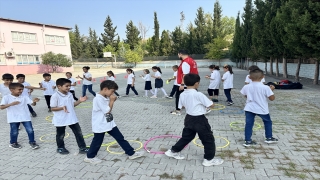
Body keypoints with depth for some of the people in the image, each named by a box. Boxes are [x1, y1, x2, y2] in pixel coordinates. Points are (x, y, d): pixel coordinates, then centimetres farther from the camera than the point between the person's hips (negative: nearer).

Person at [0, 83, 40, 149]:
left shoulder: (24, 97, -1)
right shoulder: (6, 97, -6)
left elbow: (33, 104, -3)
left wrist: (34, 101, -27)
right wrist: (11, 104, -28)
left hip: (25, 117, 2)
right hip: (13, 118, -1)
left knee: (30, 130, 0)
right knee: (14, 132, 13)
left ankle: (32, 142, 18)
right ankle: (13, 143, 38)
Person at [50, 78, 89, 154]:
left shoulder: (70, 94, 3)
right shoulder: (55, 96, -17)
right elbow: (52, 108, -16)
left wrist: (79, 101, -5)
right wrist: (62, 108, -32)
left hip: (72, 118, 6)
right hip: (60, 120, -5)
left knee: (78, 132, 5)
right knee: (61, 135, 15)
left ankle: (82, 148, 14)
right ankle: (60, 148, 38)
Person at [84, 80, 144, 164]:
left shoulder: (106, 98, 4)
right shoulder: (98, 99, -25)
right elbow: (107, 111, -23)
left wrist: (111, 100, -1)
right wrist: (112, 100, -15)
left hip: (110, 123, 8)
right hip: (100, 126, -8)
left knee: (120, 138, 9)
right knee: (97, 142, 10)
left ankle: (131, 153, 17)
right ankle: (90, 157, 35)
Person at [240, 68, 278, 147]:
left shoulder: (246, 87, -6)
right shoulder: (265, 87, -15)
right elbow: (272, 98, -9)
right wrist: (271, 90, 5)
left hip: (249, 108, 2)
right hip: (262, 109, -1)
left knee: (249, 124, 4)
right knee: (268, 122, 21)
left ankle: (247, 141, 4)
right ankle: (269, 138, 31)